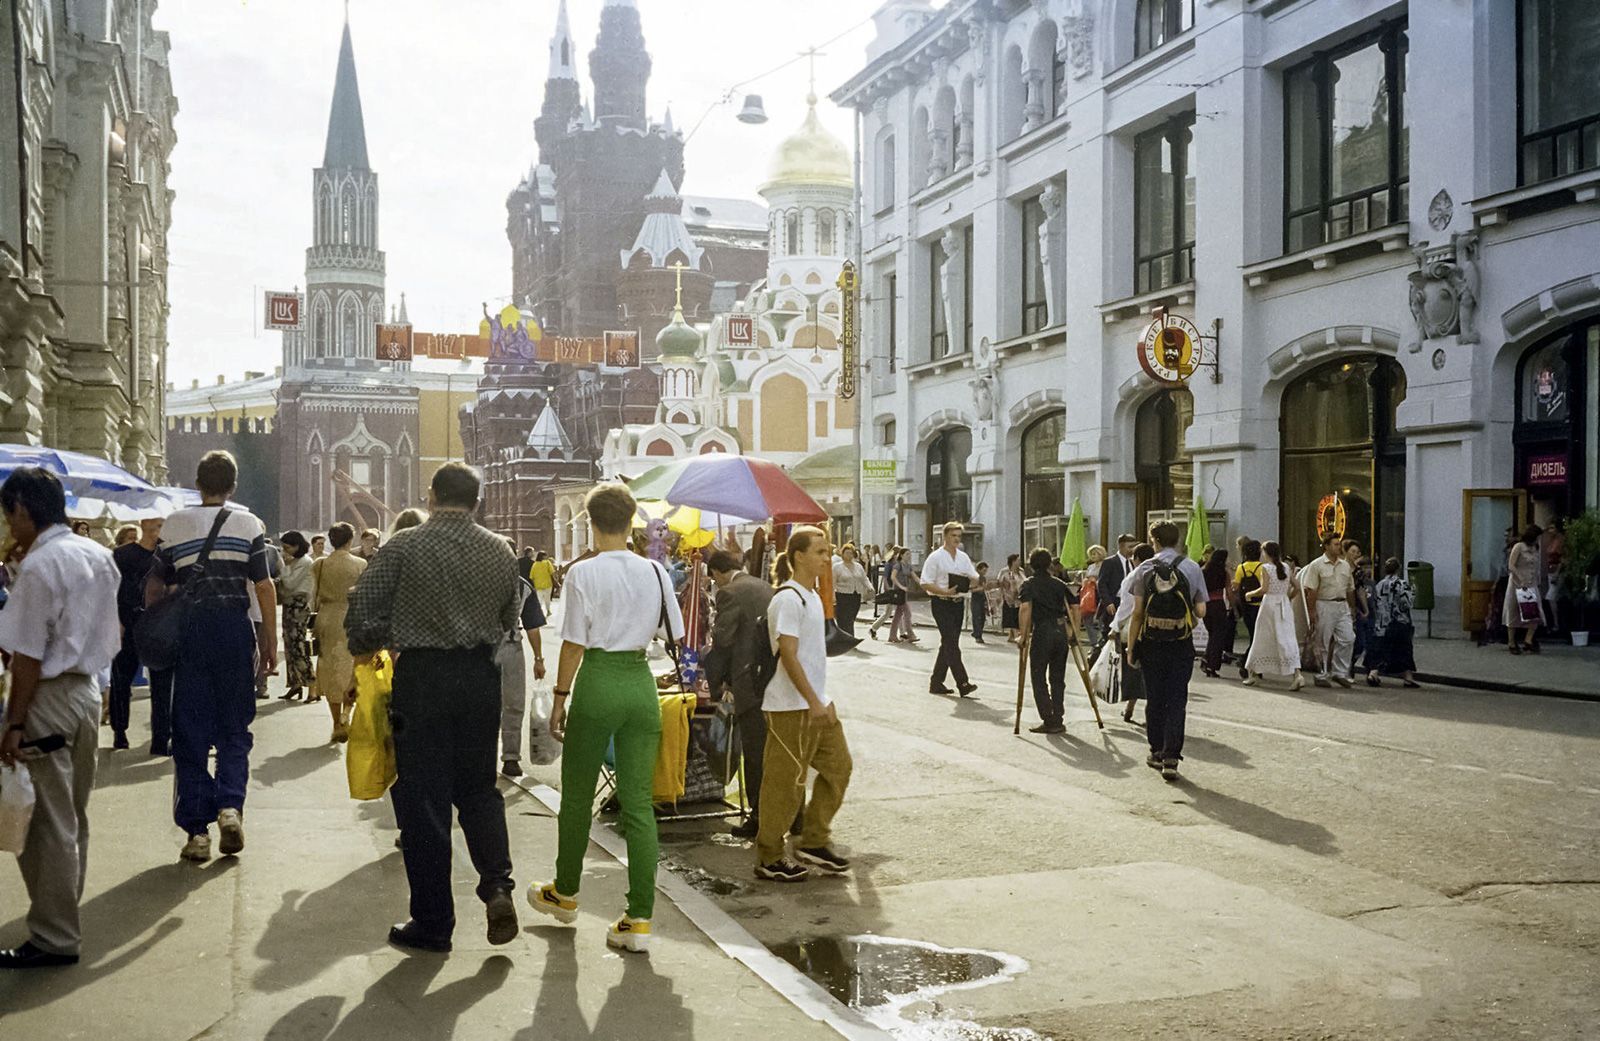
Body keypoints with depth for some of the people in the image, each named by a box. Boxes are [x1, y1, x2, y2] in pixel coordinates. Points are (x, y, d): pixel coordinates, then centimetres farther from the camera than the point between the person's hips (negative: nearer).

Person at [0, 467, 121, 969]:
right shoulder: (98, 555, 8)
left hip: (49, 697, -8)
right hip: (88, 691, 8)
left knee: (49, 822, 0)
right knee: (73, 818, 16)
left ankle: (54, 938, 7)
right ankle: (62, 918, 27)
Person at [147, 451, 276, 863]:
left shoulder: (174, 525, 4)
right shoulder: (248, 523, 1)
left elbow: (155, 588, 6)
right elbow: (264, 586, -2)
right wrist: (271, 639, 6)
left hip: (190, 632, 1)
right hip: (236, 630, 0)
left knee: (190, 734, 6)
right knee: (234, 729, 11)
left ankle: (196, 831, 6)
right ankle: (230, 805, -9)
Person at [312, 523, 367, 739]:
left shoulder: (319, 565, -1)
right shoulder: (361, 565, -5)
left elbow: (314, 597, -1)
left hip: (328, 619, 1)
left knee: (331, 671, 8)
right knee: (353, 668, 14)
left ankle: (338, 725, 8)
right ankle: (347, 710, -7)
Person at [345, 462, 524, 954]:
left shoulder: (404, 547, -7)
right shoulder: (500, 551, 4)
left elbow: (363, 610, -8)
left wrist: (365, 651, 11)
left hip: (421, 675, -3)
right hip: (481, 676, 4)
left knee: (423, 800, 4)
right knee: (479, 786, 18)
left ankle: (432, 924, 11)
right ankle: (497, 883, -2)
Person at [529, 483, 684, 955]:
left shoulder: (584, 573, -9)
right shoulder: (655, 571, 3)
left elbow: (574, 644, -8)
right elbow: (676, 636, 8)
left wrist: (560, 698, 0)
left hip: (598, 682, -3)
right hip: (642, 683, 4)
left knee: (577, 795, 15)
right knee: (638, 801, 4)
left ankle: (564, 893, 33)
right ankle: (639, 919, 2)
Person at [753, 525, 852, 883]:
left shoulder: (811, 595, 13)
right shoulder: (788, 599, -17)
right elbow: (789, 656, -21)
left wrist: (822, 700, 19)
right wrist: (814, 702, -23)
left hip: (818, 701, 10)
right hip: (792, 706, -10)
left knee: (838, 766, 11)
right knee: (785, 782, -2)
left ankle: (813, 843, 21)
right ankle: (769, 860, 9)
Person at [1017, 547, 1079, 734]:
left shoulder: (1029, 585, 3)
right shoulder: (1059, 584, 14)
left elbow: (1025, 608, -14)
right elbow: (1074, 607, 9)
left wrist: (1024, 636, -12)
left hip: (1042, 632, -4)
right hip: (1061, 631, 4)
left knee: (1039, 678, 5)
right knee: (1058, 678, 13)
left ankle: (1049, 721, 0)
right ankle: (1058, 721, 13)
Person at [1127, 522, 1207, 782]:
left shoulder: (1145, 569, -3)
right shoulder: (1192, 568, -1)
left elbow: (1137, 612, -4)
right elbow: (1201, 611, -2)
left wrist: (1131, 645, 4)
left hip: (1151, 643, 1)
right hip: (1181, 644, 0)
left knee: (1154, 699, 13)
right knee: (1176, 700, 2)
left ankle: (1157, 752, 24)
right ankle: (1171, 758, -5)